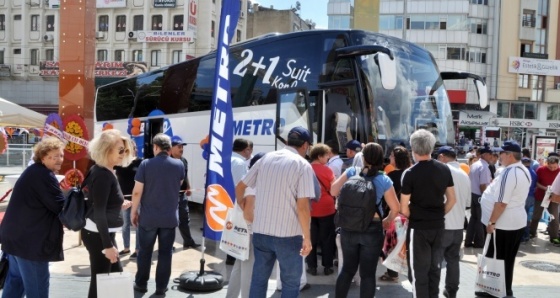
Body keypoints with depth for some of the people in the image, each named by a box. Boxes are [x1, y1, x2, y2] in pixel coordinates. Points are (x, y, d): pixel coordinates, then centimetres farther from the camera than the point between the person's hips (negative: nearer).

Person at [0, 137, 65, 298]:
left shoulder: (34, 171, 14)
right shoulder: (44, 176, -20)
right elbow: (60, 206, -19)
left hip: (17, 234, 11)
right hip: (29, 239, -11)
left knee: (16, 277, 21)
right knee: (37, 283, 0)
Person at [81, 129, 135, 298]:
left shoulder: (104, 172, 8)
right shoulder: (103, 175, -20)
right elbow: (98, 212, -24)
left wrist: (118, 205, 14)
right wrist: (107, 245, -23)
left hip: (102, 233, 10)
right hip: (98, 235, -10)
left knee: (117, 274, 18)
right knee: (99, 280, 0)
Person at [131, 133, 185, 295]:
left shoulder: (145, 164, -11)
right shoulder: (179, 165, -4)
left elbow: (137, 191, -10)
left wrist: (134, 211, 2)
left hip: (148, 217, -1)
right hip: (170, 217, 1)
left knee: (145, 252, 14)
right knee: (165, 253, 10)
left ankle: (141, 284, 25)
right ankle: (161, 287, 16)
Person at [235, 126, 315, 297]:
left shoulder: (266, 158, 7)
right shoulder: (303, 165, -8)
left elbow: (240, 187, 13)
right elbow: (302, 207, -15)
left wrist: (243, 207, 30)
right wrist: (307, 237, -6)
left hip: (260, 231, 5)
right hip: (288, 234, -4)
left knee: (258, 278, 17)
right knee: (291, 282, 12)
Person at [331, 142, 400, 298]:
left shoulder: (351, 172, -6)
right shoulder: (384, 180, -9)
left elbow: (333, 191, -7)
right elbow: (395, 208, -7)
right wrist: (387, 221, 12)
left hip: (349, 227, 2)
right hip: (372, 229, -2)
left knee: (348, 269, 17)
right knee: (368, 273, 9)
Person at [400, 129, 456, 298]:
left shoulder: (410, 173, -15)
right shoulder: (445, 170, 1)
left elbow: (404, 209, -14)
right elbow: (452, 200, 7)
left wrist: (413, 218, 5)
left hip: (418, 227, -5)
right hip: (438, 226, 5)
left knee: (418, 271, 6)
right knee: (435, 268, 18)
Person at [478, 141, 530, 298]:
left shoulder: (509, 173, -23)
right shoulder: (524, 171, 9)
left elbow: (501, 203, -25)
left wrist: (491, 222, -17)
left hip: (503, 224, -10)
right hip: (518, 221, 10)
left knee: (496, 259, 3)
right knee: (507, 259, 18)